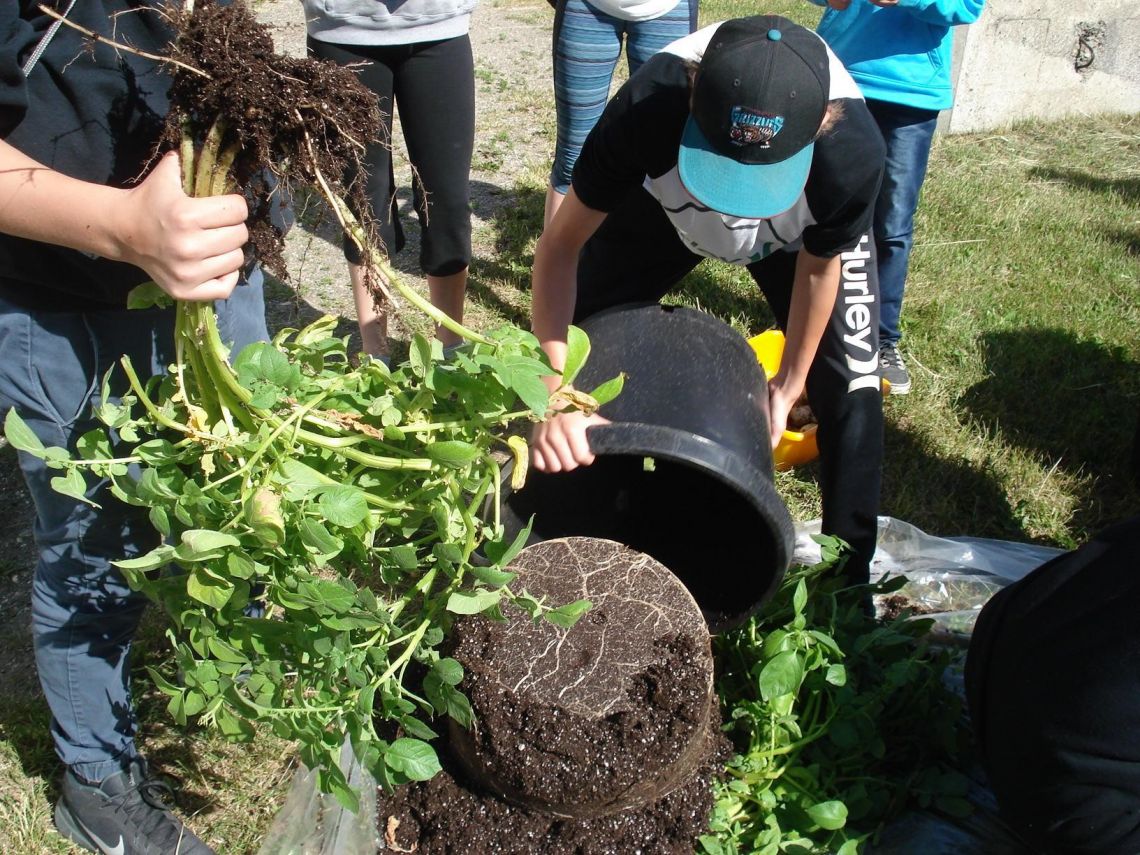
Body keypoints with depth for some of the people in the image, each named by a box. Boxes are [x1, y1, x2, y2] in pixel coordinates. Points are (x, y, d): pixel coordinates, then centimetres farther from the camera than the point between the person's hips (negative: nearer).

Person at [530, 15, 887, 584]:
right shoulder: (649, 107, -43)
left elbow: (818, 266, -19)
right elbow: (561, 247, -33)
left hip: (810, 229, 0)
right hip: (667, 204, 1)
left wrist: (789, 384, -7)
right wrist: (558, 396, -43)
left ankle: (847, 584, 10)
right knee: (564, 340, -3)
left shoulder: (852, 153, -41)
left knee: (851, 388, -11)